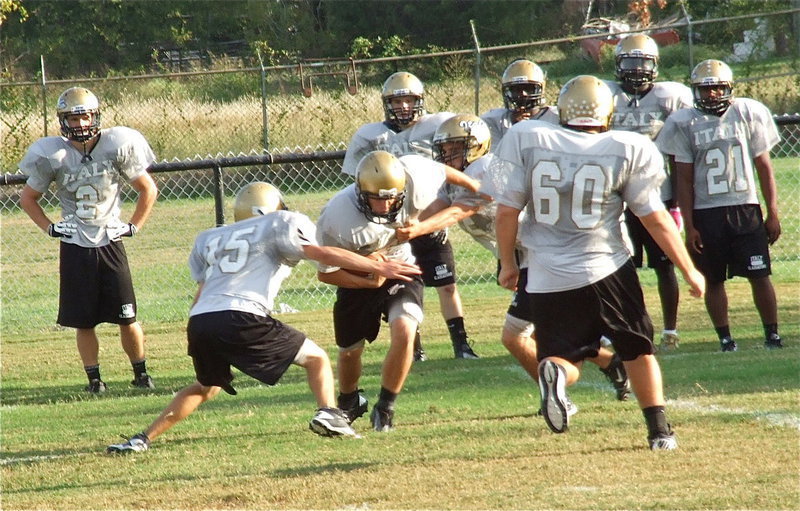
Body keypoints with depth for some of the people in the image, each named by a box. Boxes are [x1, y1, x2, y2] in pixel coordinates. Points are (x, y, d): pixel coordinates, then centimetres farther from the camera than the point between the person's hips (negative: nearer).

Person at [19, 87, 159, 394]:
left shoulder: (116, 147, -7)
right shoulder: (52, 156, -6)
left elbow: (148, 190, 6)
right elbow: (28, 198, 10)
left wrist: (133, 227, 0)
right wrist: (50, 228, 0)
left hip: (110, 243, 0)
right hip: (74, 247, 0)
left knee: (126, 317, 0)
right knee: (84, 321, 2)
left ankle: (141, 373, 15)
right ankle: (94, 378, 14)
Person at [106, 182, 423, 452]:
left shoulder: (209, 239, 29)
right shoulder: (281, 224, 15)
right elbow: (323, 254, 3)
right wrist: (379, 268, 2)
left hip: (199, 322, 5)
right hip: (240, 319, -5)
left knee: (206, 386, 30)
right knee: (316, 358, 11)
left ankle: (143, 439, 23)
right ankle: (328, 413, -14)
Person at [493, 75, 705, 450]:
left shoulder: (525, 139, -3)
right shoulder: (626, 150, -5)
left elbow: (507, 211, -2)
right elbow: (655, 219, -1)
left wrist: (508, 264, 13)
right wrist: (689, 271, 10)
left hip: (548, 279, 0)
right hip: (607, 272, 0)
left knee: (565, 356, 12)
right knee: (638, 349, 19)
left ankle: (555, 372, -22)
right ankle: (659, 429, 15)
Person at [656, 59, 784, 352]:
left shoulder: (749, 114, 1)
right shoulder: (684, 124, 0)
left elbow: (764, 167, 5)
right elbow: (684, 179, 2)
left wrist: (772, 212, 3)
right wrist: (689, 226, -2)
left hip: (745, 209, 0)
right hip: (706, 214, 0)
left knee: (760, 275, -2)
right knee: (713, 280, 4)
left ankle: (772, 333, 7)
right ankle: (724, 337, 13)